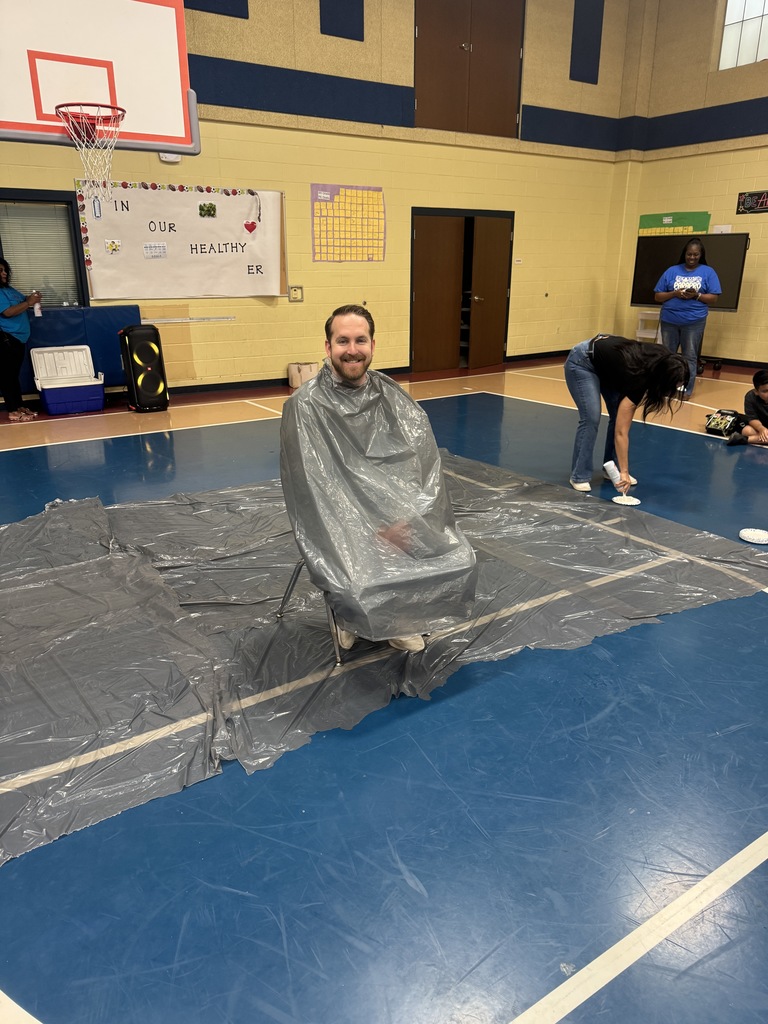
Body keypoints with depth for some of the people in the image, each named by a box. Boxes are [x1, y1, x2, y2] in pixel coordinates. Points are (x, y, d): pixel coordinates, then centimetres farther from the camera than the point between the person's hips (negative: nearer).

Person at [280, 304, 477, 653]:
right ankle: (354, 616, 11)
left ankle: (400, 615, 16)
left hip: (399, 518, 4)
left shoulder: (390, 394, 5)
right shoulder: (305, 406, -8)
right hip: (341, 525, -4)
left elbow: (423, 459, -2)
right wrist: (370, 532, -20)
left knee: (457, 559, -13)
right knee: (363, 582, -28)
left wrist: (408, 517, -18)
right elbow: (313, 488, -14)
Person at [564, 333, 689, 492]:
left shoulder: (663, 360, -19)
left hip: (607, 361, 8)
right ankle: (579, 477, -7)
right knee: (591, 418, -18)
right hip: (581, 363, -8)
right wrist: (624, 472, -30)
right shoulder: (637, 379, -33)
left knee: (620, 416, 0)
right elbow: (621, 432, -31)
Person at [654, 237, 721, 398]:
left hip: (694, 321, -2)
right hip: (669, 320, 2)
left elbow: (714, 299, 0)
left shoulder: (708, 272, 4)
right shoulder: (672, 271, 7)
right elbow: (657, 296, 5)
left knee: (690, 356, 0)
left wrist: (697, 295, -16)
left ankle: (686, 390, 6)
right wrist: (674, 294, -12)